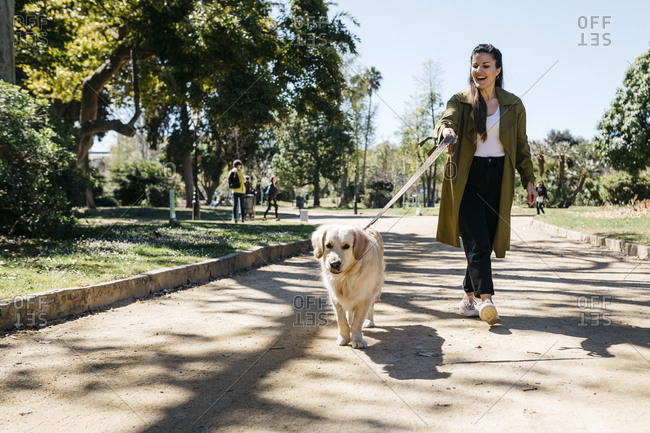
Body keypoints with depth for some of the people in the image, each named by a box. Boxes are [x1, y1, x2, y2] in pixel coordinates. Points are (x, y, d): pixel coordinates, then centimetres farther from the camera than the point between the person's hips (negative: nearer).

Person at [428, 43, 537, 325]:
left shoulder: (513, 105, 10)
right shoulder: (460, 101, 5)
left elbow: (521, 146, 14)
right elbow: (446, 120, -16)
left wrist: (528, 179, 9)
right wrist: (446, 129, -41)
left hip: (499, 178, 2)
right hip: (468, 177, -2)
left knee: (486, 242, 4)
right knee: (477, 242, -12)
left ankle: (468, 298, 16)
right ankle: (486, 300, -16)